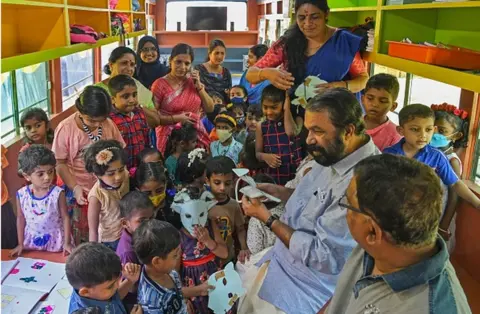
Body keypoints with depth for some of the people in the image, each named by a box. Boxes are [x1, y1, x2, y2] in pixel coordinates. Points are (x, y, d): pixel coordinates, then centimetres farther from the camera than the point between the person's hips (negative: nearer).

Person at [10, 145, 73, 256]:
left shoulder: (58, 193, -18)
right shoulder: (21, 194, -10)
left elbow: (65, 217, -10)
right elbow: (20, 218, 3)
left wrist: (67, 242, -10)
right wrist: (21, 243, 7)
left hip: (55, 240, -2)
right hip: (32, 240, 3)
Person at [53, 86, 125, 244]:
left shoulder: (109, 125, -7)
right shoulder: (65, 129, -15)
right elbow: (60, 164, -9)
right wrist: (75, 188, -18)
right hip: (80, 192, -2)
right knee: (79, 238, 10)